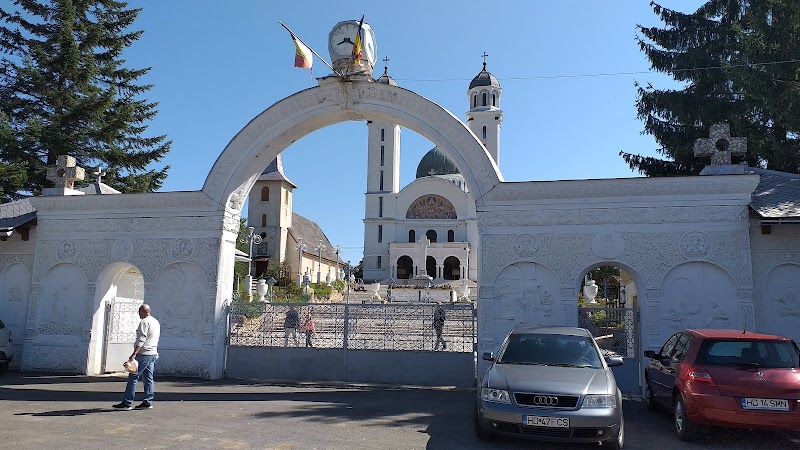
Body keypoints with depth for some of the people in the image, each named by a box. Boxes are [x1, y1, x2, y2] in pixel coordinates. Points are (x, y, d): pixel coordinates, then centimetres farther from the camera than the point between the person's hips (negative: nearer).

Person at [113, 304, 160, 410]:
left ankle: (127, 403, -4)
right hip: (153, 353, 9)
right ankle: (148, 402, 9)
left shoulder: (144, 322, -12)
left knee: (133, 377, -5)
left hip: (143, 354, -9)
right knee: (149, 378, 9)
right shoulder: (156, 322, 17)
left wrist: (134, 354, -25)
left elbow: (141, 340, -21)